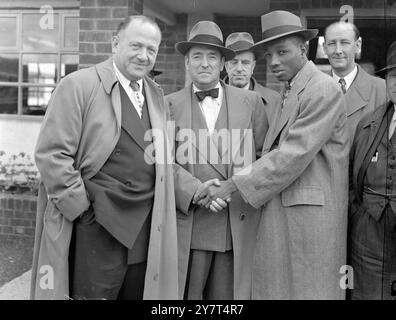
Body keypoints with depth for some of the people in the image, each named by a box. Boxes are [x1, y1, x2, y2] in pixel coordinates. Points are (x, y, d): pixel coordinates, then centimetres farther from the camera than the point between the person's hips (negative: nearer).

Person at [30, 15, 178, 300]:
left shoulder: (156, 95, 12)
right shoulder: (78, 85, -7)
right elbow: (51, 153, -11)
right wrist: (81, 208, -12)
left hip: (146, 229, 6)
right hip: (97, 228, -5)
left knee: (142, 292, 16)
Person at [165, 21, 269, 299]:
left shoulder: (251, 101, 7)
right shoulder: (170, 104, 5)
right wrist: (195, 190, -14)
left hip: (239, 226, 1)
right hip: (187, 225, 0)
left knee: (228, 295, 10)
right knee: (181, 293, 7)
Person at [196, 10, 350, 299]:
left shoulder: (324, 89, -11)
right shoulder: (289, 92, 15)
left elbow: (294, 154, -18)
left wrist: (234, 186, -15)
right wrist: (234, 184, 1)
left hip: (311, 210, -7)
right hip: (280, 207, 8)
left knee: (308, 287, 4)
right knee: (275, 285, 13)